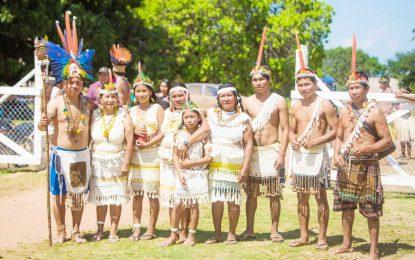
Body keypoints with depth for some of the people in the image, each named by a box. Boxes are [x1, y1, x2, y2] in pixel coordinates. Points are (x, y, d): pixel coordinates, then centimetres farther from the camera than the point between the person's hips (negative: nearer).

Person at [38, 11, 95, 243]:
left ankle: (76, 231, 22)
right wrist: (43, 124, -37)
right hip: (61, 154, -3)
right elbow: (42, 126, -14)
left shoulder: (88, 103, 4)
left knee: (79, 194, 10)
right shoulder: (56, 103, -7)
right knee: (59, 194, 4)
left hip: (83, 154, 3)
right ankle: (61, 232, 17)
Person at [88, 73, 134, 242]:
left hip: (117, 161, -2)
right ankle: (100, 230, 16)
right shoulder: (94, 115, 3)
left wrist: (126, 163, -11)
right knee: (100, 196, 6)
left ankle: (113, 231, 9)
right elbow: (87, 138, 3)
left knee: (116, 197, 1)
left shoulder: (123, 116, -3)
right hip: (98, 161, 2)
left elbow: (129, 142, -6)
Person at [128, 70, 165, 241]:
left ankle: (151, 230, 5)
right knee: (136, 194, 2)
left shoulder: (157, 109, 1)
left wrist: (148, 144, -16)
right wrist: (134, 131, -6)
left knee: (153, 194, -1)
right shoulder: (131, 111, 13)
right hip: (135, 156, 4)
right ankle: (136, 228, 6)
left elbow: (163, 133, -6)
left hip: (153, 156, -3)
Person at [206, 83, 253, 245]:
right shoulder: (211, 114, 10)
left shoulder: (243, 119, 3)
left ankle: (232, 234, 11)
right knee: (216, 200, 0)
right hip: (215, 165, 2)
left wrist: (245, 168, -8)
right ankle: (217, 234, 11)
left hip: (235, 166, -2)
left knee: (233, 201, -1)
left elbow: (248, 145, -1)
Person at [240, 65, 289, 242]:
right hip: (252, 151, 3)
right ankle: (249, 229, 14)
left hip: (272, 150, -3)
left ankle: (274, 230, 9)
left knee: (274, 194, -1)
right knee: (251, 193, 5)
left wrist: (282, 154, -12)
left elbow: (285, 129, -4)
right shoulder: (247, 102, 8)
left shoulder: (278, 101, -1)